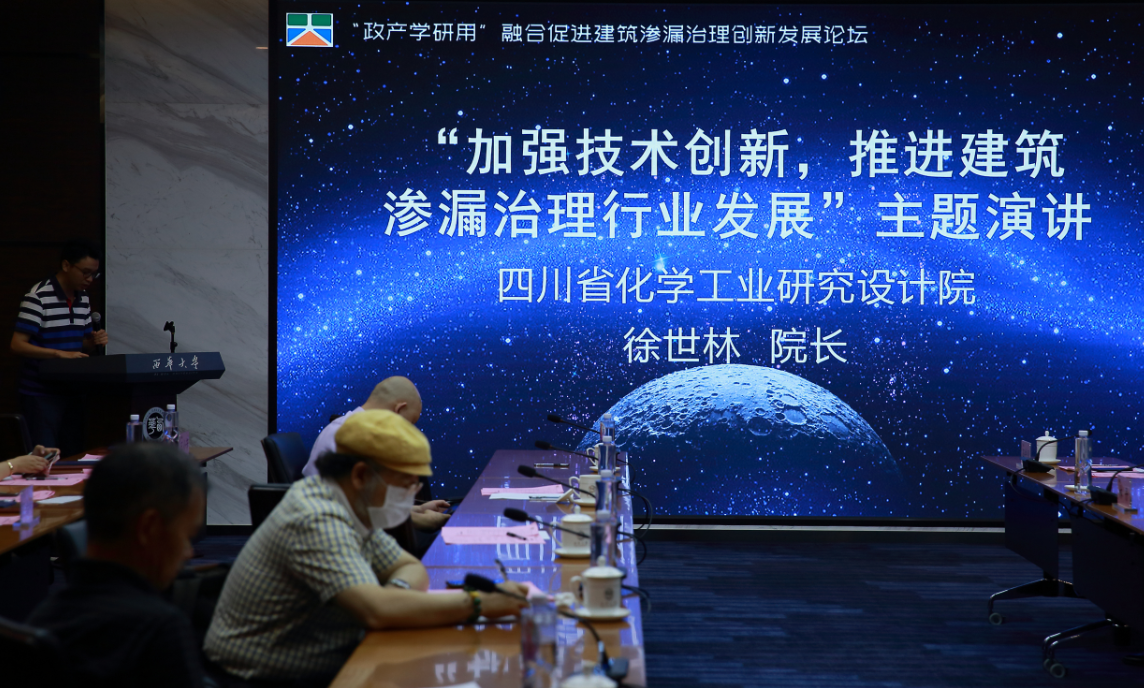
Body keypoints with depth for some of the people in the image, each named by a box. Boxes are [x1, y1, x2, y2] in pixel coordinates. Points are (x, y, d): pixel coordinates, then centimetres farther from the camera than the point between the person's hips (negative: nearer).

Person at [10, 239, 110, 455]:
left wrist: (95, 342, -3)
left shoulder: (83, 300, 12)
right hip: (41, 395, -7)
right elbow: (17, 345, -16)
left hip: (73, 394, 7)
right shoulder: (38, 297, -12)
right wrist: (59, 354, -26)